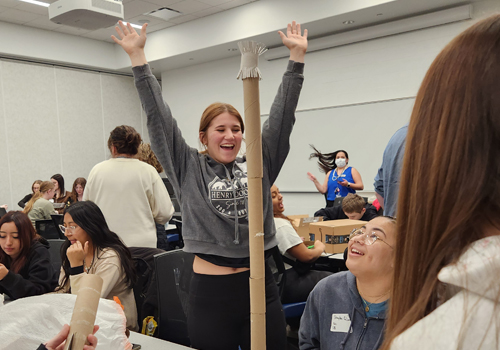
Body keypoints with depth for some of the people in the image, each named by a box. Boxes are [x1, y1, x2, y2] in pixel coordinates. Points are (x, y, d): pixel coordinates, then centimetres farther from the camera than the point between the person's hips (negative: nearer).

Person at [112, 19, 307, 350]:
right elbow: (159, 118, -3)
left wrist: (297, 55, 2)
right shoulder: (189, 168, 0)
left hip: (261, 287, 2)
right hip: (210, 292, -2)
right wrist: (137, 56, -4)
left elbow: (282, 115, 3)